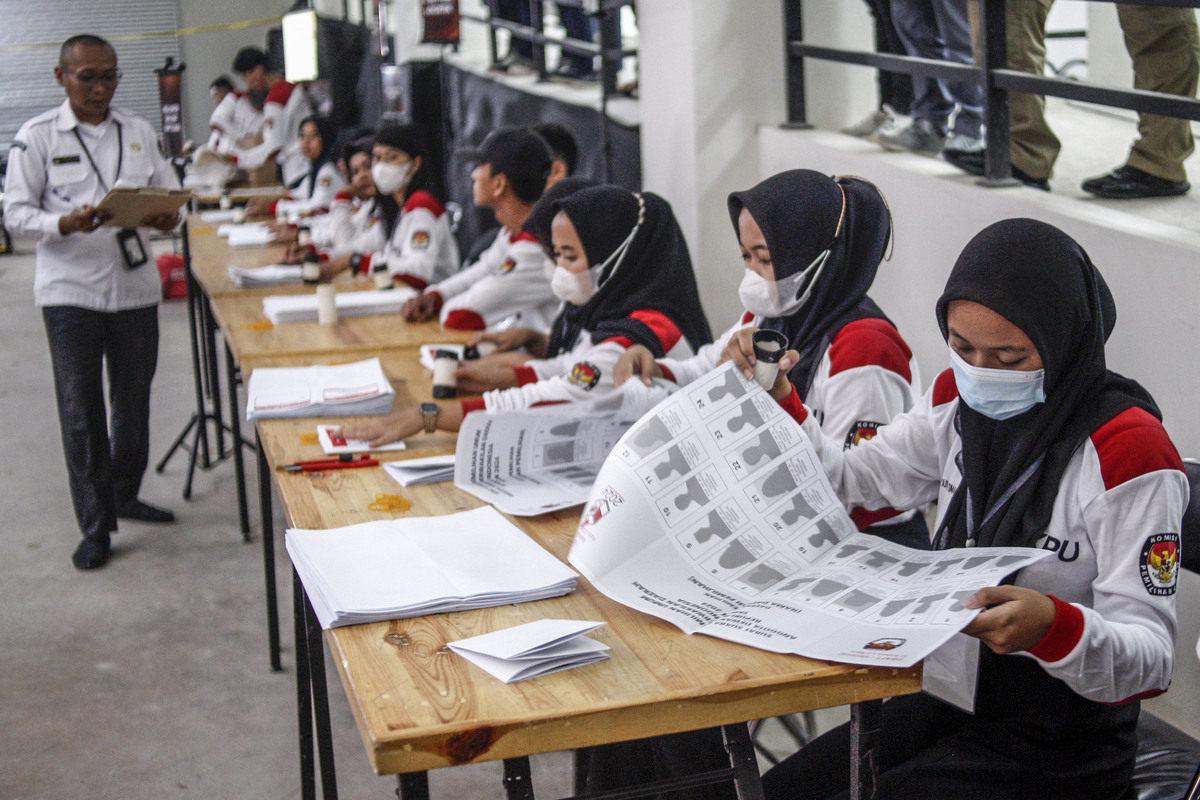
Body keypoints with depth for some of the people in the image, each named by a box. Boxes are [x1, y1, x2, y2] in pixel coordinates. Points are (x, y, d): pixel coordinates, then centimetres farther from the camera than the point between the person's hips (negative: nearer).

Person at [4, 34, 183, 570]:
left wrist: (167, 218, -13)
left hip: (135, 285, 4)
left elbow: (170, 193, 11)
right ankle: (95, 526, 8)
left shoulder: (139, 133, 8)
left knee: (134, 401, 14)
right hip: (70, 289, -3)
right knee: (81, 411, -1)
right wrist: (65, 225, -23)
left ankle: (125, 495, 34)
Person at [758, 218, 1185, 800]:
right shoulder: (961, 398, -1)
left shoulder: (1127, 450, -22)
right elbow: (850, 479, 12)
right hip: (948, 699, 7)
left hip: (1056, 746, -6)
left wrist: (1052, 626, -43)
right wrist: (778, 401, -3)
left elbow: (1151, 659, -23)